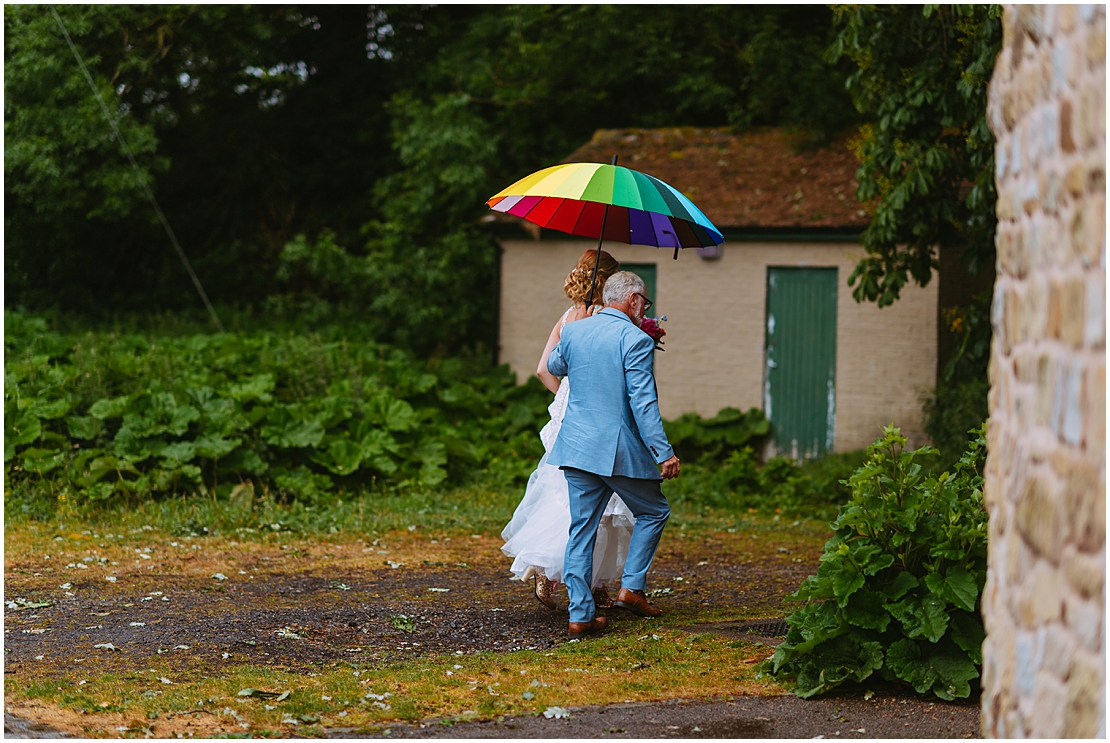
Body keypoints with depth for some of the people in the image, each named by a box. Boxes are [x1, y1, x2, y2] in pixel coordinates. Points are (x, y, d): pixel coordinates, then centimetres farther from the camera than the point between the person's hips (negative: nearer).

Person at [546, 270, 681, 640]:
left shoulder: (573, 332, 6)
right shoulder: (635, 340, -11)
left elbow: (554, 366, 28)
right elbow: (643, 402, -17)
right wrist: (664, 453, -15)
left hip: (576, 448, 5)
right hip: (622, 450, -5)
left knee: (581, 529, 8)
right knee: (653, 513, 17)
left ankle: (581, 614, 4)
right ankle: (631, 587, 10)